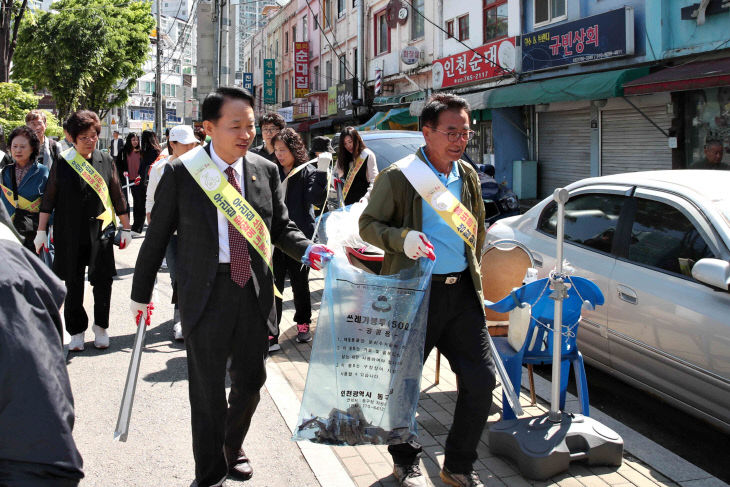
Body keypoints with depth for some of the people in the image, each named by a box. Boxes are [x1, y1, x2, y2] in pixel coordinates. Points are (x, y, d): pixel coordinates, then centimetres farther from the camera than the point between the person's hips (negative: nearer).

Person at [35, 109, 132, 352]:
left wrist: (126, 228, 10)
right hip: (70, 234, 0)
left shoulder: (105, 161, 4)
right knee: (73, 285, 6)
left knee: (103, 282, -1)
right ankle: (76, 331, 20)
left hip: (101, 232, 0)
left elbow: (118, 197, 9)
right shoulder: (62, 163, 0)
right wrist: (41, 231, 3)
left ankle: (101, 327, 18)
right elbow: (48, 199, 5)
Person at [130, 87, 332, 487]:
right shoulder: (180, 173, -7)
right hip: (205, 292, -3)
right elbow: (156, 236, -1)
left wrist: (307, 250, -11)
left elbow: (281, 226, 9)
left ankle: (233, 449, 44)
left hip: (254, 289, 4)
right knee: (207, 387, 6)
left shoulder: (266, 171, 2)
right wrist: (141, 293, 4)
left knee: (250, 381, 17)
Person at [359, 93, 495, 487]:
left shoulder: (468, 177, 10)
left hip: (462, 292, 5)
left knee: (481, 379, 4)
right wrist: (402, 238, -22)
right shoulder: (398, 177, -8)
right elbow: (368, 224, -4)